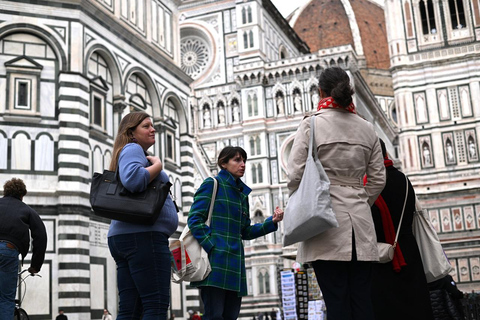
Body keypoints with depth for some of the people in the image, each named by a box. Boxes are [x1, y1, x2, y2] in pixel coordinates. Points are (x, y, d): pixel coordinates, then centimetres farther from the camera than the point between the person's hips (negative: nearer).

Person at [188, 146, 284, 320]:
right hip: (215, 261, -7)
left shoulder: (242, 193, 21)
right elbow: (195, 219, -9)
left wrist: (272, 222, 8)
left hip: (234, 262, 7)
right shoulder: (212, 184, 1)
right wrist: (211, 247, -18)